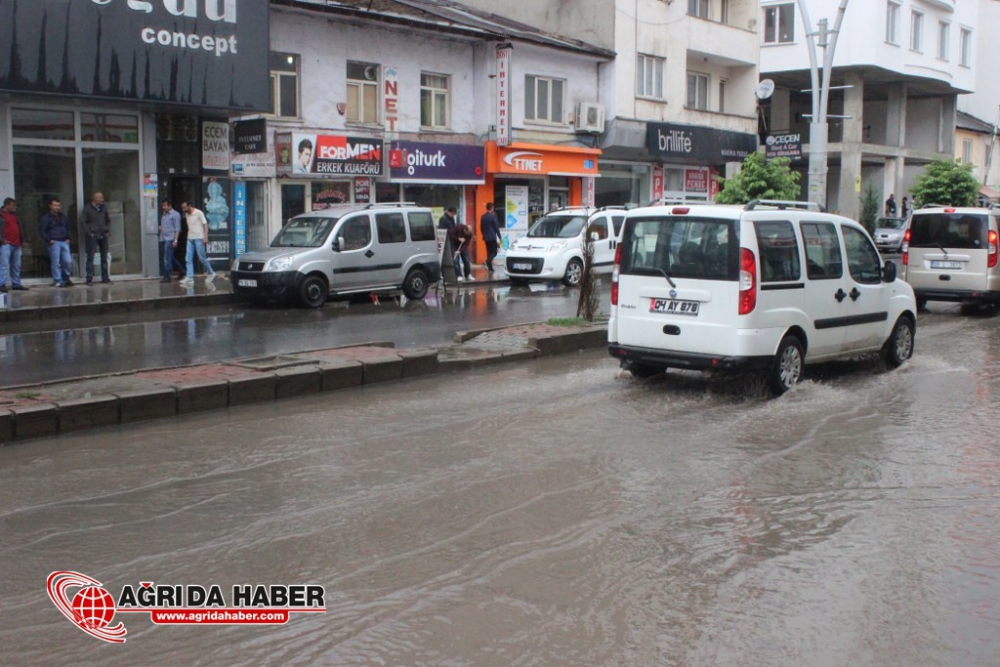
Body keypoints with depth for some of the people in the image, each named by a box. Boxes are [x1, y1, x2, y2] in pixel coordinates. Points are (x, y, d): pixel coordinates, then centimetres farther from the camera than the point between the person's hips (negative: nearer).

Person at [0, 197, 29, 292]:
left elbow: (20, 227, 27)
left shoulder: (14, 215, 20)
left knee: (16, 266, 10)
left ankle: (16, 284, 16)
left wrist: (22, 240, 21)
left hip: (16, 244, 8)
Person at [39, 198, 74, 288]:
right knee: (56, 262, -4)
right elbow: (41, 231, -4)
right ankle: (57, 281, 3)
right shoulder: (46, 218, -1)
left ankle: (66, 279, 17)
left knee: (68, 261, -1)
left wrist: (68, 238, 13)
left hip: (64, 242, 5)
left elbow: (68, 228, 26)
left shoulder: (63, 217, 17)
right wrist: (49, 240, -11)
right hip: (54, 243, -5)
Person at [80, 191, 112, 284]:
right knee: (90, 257, -4)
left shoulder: (103, 208, 9)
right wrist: (89, 233, -11)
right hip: (93, 236, -5)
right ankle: (89, 279, -3)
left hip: (103, 235, 5)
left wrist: (108, 231, 6)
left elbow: (108, 220, 18)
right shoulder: (87, 208, -4)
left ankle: (105, 277, 15)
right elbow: (82, 222, -4)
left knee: (104, 257, 8)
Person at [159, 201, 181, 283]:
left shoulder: (175, 214, -6)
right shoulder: (164, 214, 17)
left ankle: (166, 277, -6)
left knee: (167, 259, -9)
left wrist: (175, 240, -16)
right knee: (170, 258, 10)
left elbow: (177, 229, -10)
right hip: (163, 239, 8)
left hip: (170, 239, -8)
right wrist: (160, 227, 9)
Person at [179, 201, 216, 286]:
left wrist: (205, 237, -14)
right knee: (189, 259, -3)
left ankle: (211, 273, 19)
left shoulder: (199, 213, -8)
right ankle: (189, 278, -5)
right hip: (190, 239, 6)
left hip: (198, 238, -6)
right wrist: (188, 236, 14)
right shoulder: (186, 214, 11)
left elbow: (205, 225, -8)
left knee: (201, 258, -1)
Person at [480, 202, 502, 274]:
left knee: (489, 252, 12)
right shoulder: (493, 216, -11)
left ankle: (490, 268, 12)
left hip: (486, 237, 6)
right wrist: (499, 237, -5)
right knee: (494, 252, -2)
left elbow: (481, 228, 13)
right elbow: (496, 227, -11)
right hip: (492, 237, -6)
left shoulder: (483, 216, 7)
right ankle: (487, 262, -27)